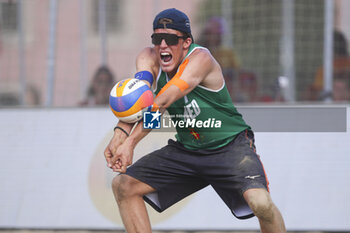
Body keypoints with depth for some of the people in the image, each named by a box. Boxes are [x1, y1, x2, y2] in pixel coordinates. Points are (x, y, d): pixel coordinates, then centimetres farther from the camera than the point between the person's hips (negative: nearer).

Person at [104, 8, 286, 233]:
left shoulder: (201, 59, -23)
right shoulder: (149, 59, -6)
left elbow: (163, 101, -35)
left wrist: (131, 141, -45)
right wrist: (120, 133, -46)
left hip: (230, 146, -6)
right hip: (185, 150, 6)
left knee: (260, 202, -28)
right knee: (123, 186, -5)